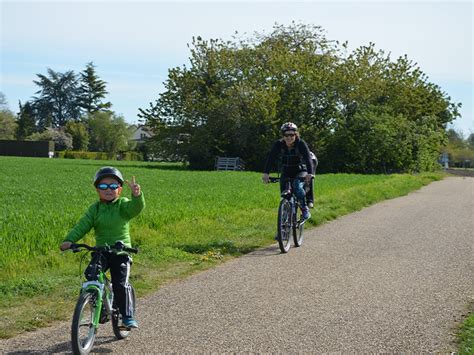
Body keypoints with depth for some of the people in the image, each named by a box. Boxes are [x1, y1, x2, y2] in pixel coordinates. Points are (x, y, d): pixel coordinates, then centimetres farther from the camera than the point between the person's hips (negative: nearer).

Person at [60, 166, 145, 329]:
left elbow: (136, 207, -24)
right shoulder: (95, 208, 5)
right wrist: (69, 240, -22)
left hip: (121, 252, -3)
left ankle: (127, 316, 6)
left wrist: (137, 195, -47)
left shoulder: (123, 204, -3)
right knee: (91, 275, -18)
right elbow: (82, 226, -5)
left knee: (121, 284, -11)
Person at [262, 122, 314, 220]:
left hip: (300, 171, -3)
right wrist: (266, 173, -41)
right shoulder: (278, 144, -15)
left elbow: (308, 158, -31)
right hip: (286, 173, 3)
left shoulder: (301, 144, -20)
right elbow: (271, 158, -25)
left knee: (297, 186, -31)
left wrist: (309, 173, -48)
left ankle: (305, 208, -11)